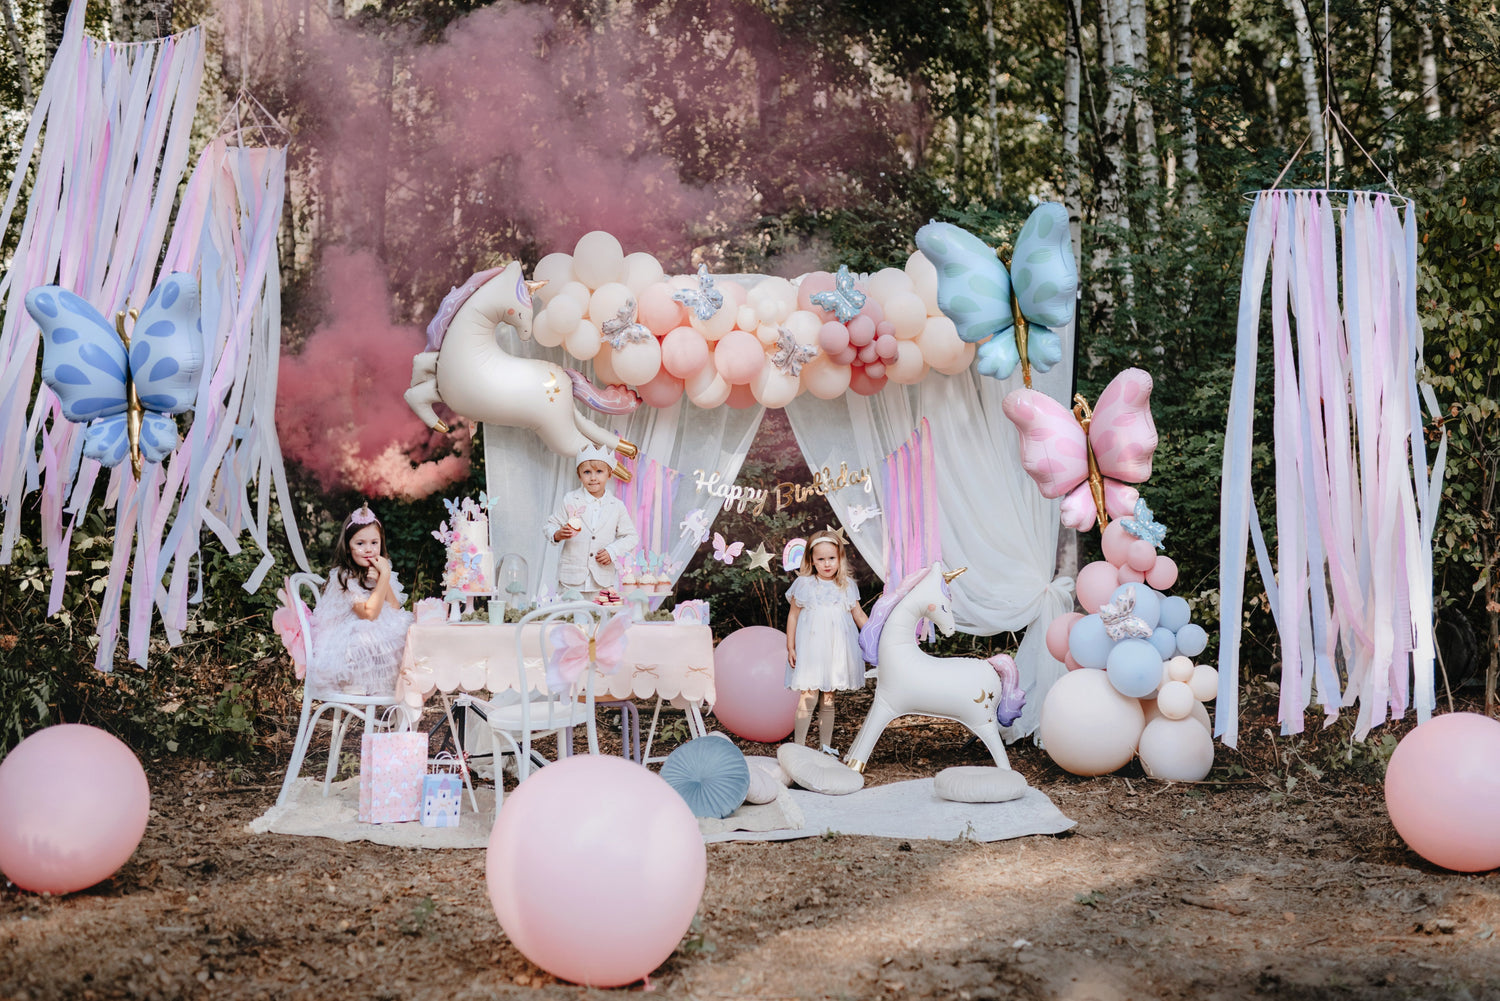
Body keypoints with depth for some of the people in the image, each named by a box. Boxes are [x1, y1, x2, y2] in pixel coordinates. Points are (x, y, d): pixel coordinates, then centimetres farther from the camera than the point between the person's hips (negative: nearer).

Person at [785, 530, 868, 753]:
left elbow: (859, 615, 14)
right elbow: (793, 616, 4)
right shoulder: (804, 584, 0)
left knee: (828, 700, 9)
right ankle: (799, 746, -1)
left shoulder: (847, 586, 8)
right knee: (809, 697, -8)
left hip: (836, 649, 3)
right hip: (811, 649, -3)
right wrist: (790, 647, 0)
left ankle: (826, 747, 18)